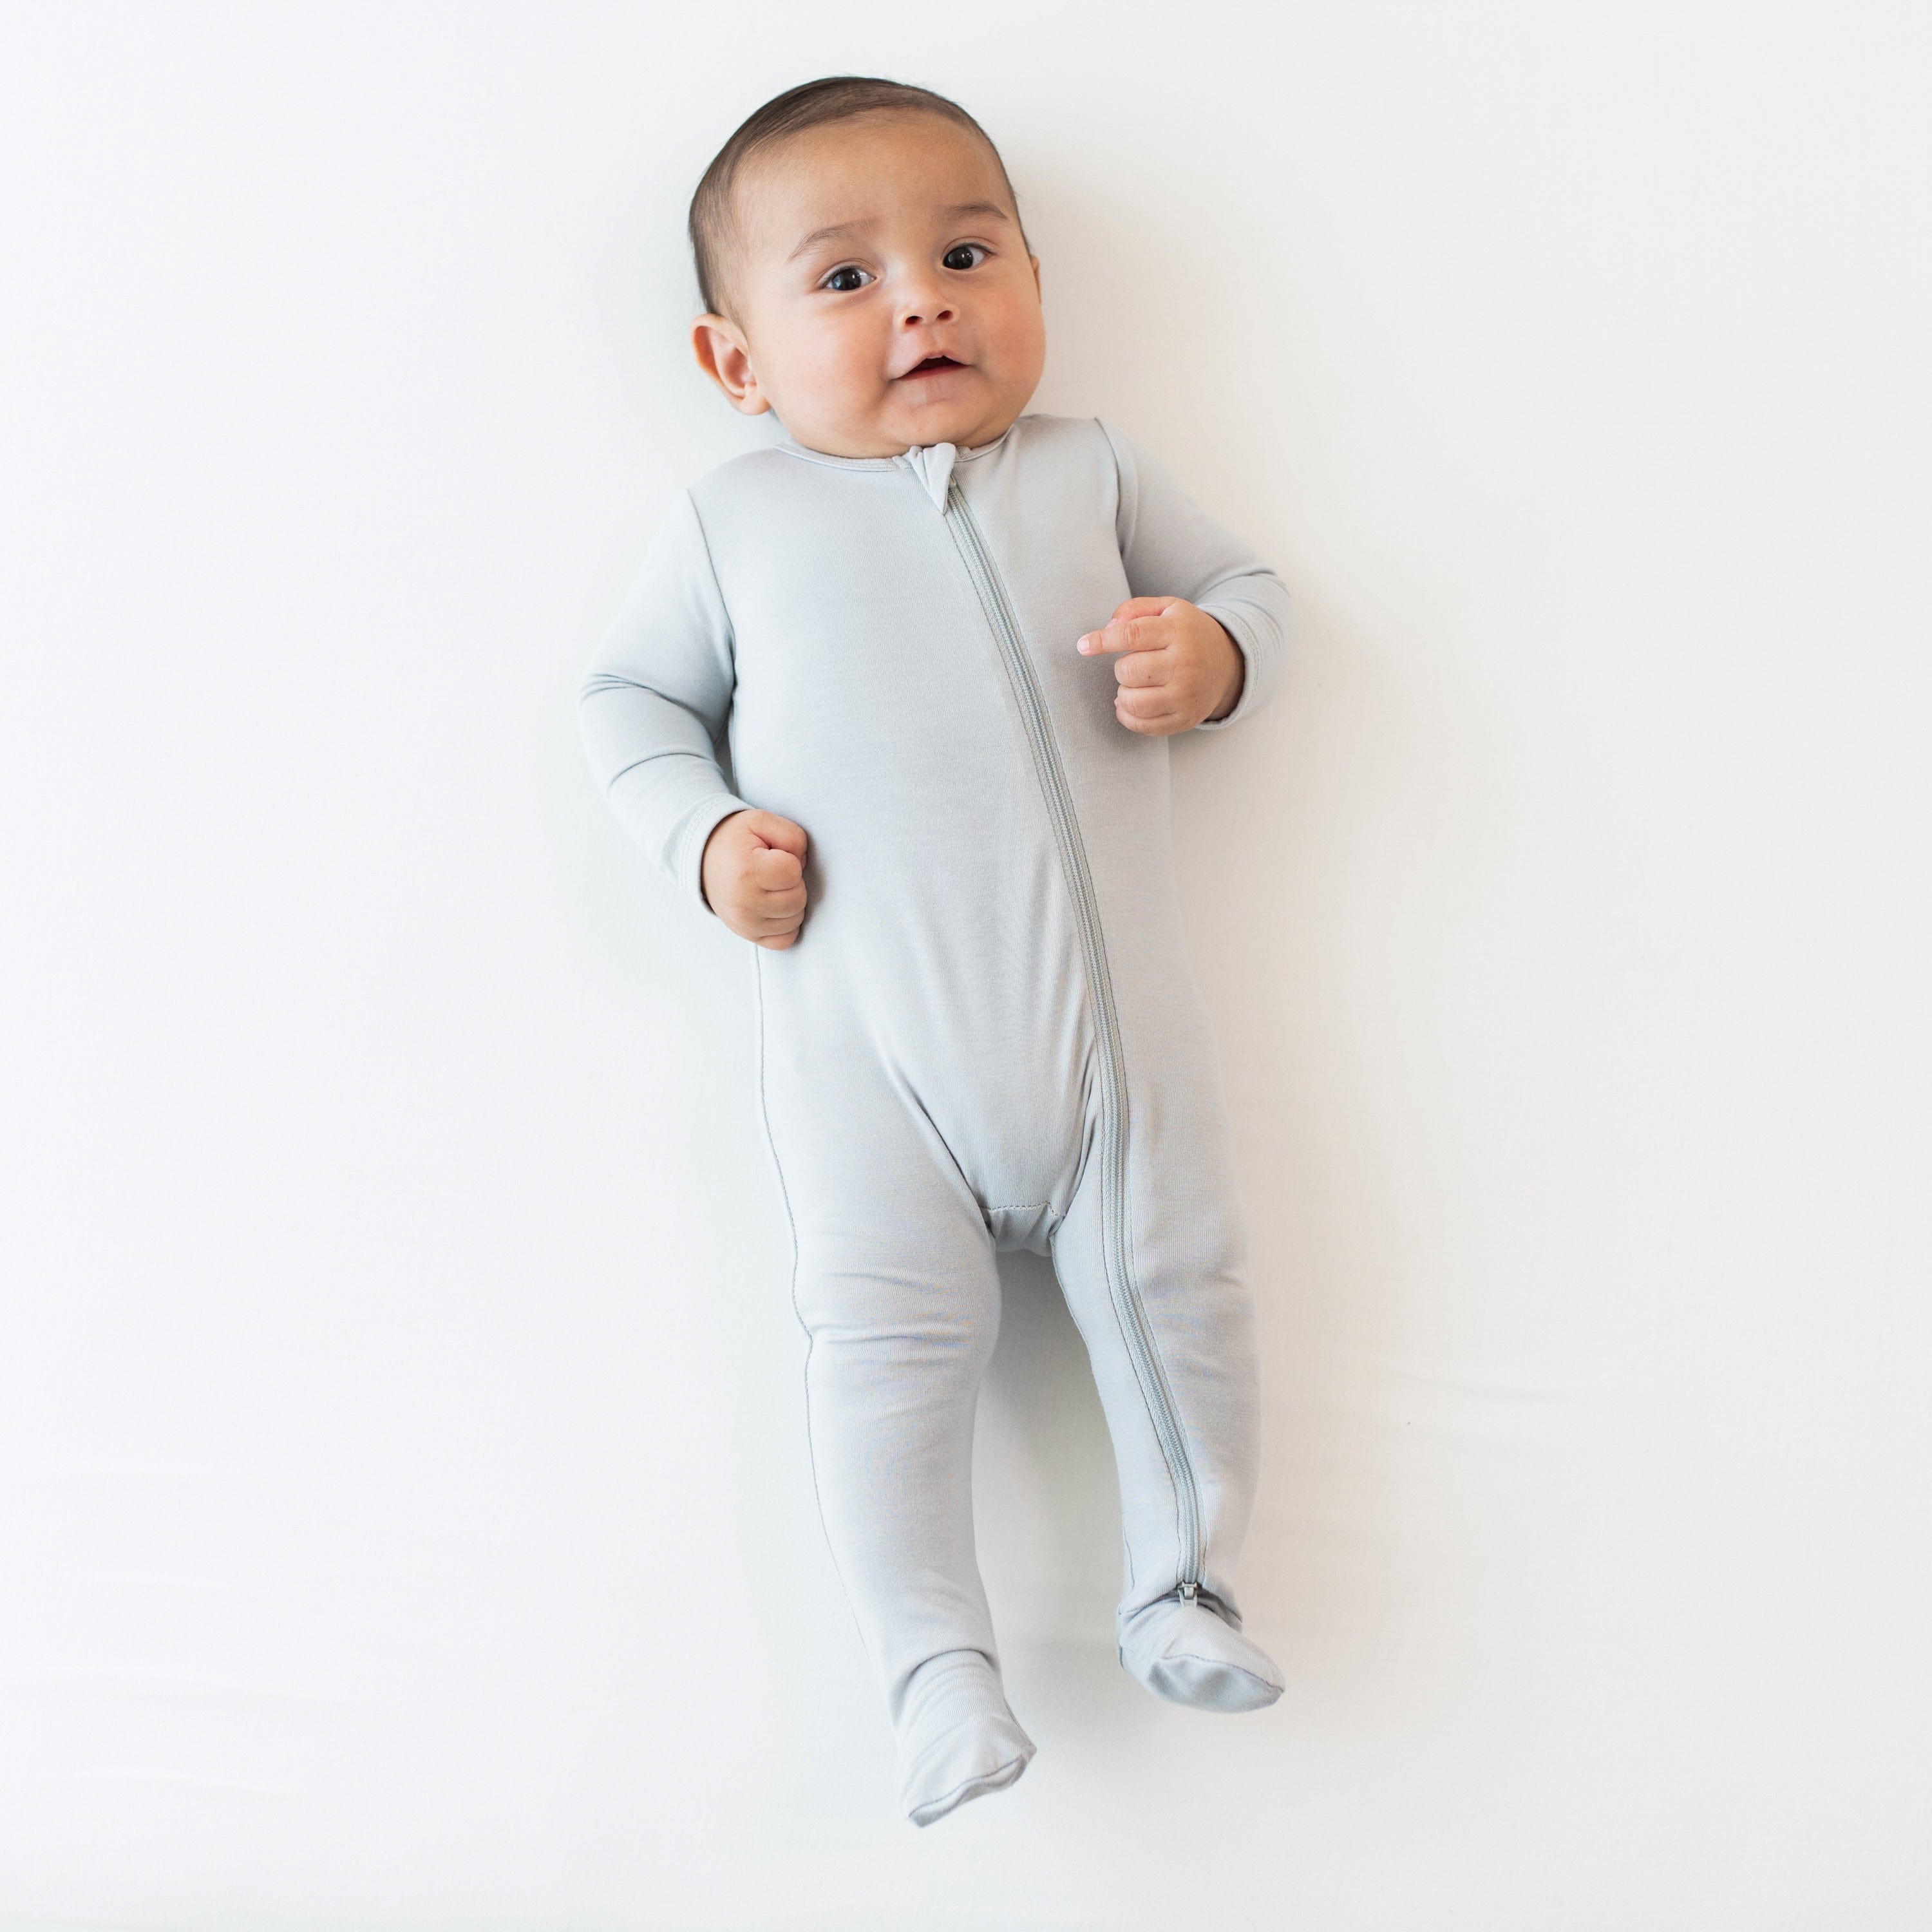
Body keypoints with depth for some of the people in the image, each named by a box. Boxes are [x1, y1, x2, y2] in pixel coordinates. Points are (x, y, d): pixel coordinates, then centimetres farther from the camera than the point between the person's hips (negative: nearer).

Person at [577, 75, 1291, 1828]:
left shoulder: (1094, 473, 11)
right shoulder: (735, 518, 8)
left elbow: (1249, 586, 17)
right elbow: (633, 695, 14)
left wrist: (1212, 654, -7)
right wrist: (706, 837, -5)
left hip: (1113, 1012, 2)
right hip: (870, 1040, -1)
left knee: (1175, 1288, 3)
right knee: (886, 1331, -7)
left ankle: (1182, 1582, 23)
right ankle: (935, 1655, 7)